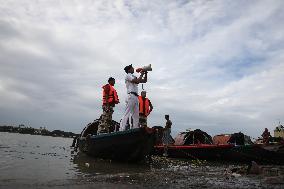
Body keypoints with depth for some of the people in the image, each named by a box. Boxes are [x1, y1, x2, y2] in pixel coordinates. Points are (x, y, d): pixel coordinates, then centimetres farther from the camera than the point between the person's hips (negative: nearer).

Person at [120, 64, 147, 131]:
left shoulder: (134, 77, 26)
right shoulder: (128, 76, 1)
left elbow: (144, 81, 27)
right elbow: (137, 81, -15)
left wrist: (145, 73, 16)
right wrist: (141, 74, -1)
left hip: (136, 97, 9)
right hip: (131, 96, -9)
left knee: (136, 115, 7)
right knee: (127, 114, -15)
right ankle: (122, 129, -18)